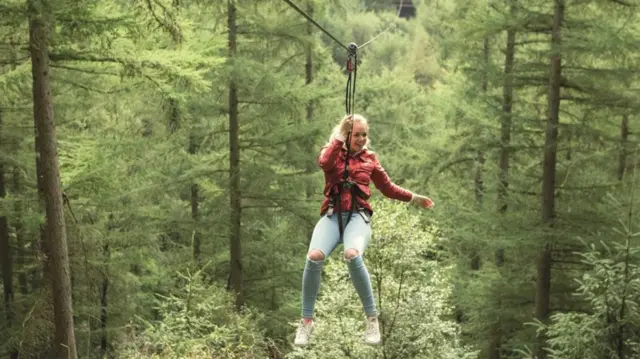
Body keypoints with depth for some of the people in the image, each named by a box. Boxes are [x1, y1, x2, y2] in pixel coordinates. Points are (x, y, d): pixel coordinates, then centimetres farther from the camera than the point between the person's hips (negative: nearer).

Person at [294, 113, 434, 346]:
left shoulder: (369, 158, 17)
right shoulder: (333, 153, 13)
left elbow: (388, 188, 24)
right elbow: (324, 163, -13)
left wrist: (414, 198, 21)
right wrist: (340, 136, -7)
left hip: (358, 215, 0)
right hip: (332, 215, 0)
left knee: (352, 255, -36)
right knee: (314, 256, -30)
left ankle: (371, 318, -20)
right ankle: (306, 321, -13)